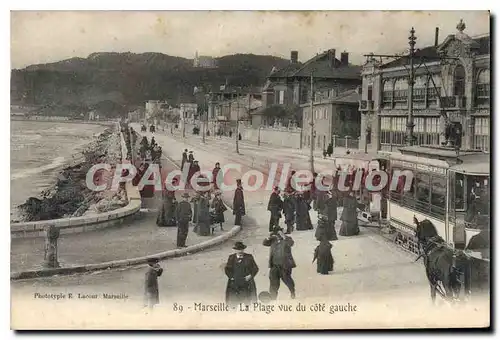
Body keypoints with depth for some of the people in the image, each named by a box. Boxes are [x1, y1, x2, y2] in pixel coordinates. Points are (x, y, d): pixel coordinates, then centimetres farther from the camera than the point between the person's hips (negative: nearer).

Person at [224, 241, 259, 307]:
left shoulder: (249, 257, 3)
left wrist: (251, 275, -7)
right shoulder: (231, 257, 7)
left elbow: (255, 268, 6)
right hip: (234, 283, 1)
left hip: (246, 282, -1)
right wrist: (231, 276, -2)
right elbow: (227, 268, 10)